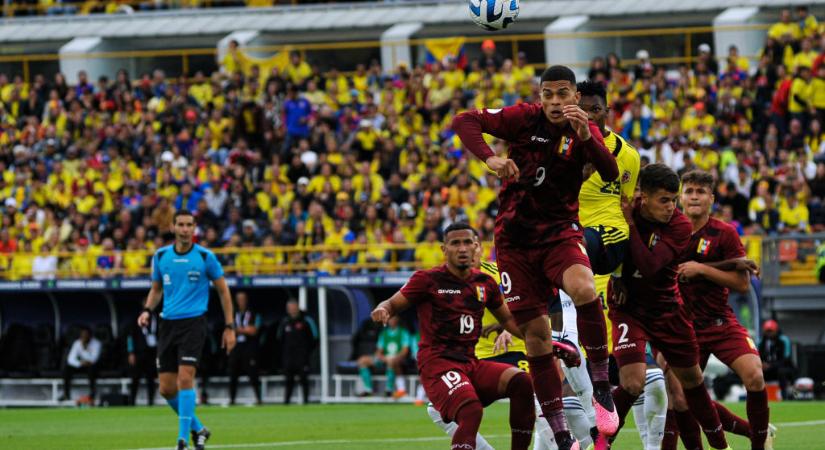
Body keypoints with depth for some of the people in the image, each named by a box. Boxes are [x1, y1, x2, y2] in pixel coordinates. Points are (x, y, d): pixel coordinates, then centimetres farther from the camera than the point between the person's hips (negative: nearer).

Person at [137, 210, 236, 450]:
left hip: (194, 322, -4)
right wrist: (147, 311, 0)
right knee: (167, 389, 2)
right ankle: (197, 428, 23)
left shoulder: (205, 257, -3)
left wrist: (229, 327, 2)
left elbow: (223, 290, 5)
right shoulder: (160, 256, 7)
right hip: (168, 323, 4)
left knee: (185, 378, -19)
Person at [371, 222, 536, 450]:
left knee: (522, 383, -18)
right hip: (437, 363, -6)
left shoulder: (485, 283, 14)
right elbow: (393, 304, 3)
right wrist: (382, 310, -21)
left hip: (471, 363, 6)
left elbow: (507, 319, 27)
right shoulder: (428, 280, 0)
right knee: (472, 410, -32)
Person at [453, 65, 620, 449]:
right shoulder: (524, 118, -5)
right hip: (515, 238, 0)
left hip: (560, 233, 0)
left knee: (584, 289, -33)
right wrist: (489, 158, -26)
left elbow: (610, 173, -14)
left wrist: (585, 136, -30)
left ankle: (601, 385, -18)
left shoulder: (585, 131, 0)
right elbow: (464, 121, -10)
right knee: (536, 334, -1)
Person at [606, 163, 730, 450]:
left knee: (692, 380, 13)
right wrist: (615, 277, -14)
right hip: (628, 306, -2)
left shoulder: (680, 226, -16)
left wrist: (630, 224, -31)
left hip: (666, 308, 2)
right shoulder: (624, 208, -14)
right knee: (633, 383, -21)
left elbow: (649, 267, -29)